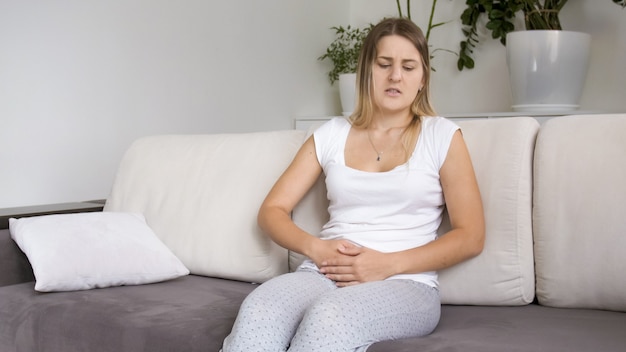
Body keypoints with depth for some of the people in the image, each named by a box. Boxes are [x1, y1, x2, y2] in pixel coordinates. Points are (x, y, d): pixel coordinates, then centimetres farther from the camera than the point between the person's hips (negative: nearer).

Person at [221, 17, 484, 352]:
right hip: (326, 273, 3)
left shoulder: (442, 135, 7)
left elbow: (470, 236, 2)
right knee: (256, 311, -35)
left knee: (330, 318, -39)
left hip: (404, 283, -2)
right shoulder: (331, 134, 15)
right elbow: (272, 210, 13)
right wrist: (316, 248, -8)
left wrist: (388, 264, -10)